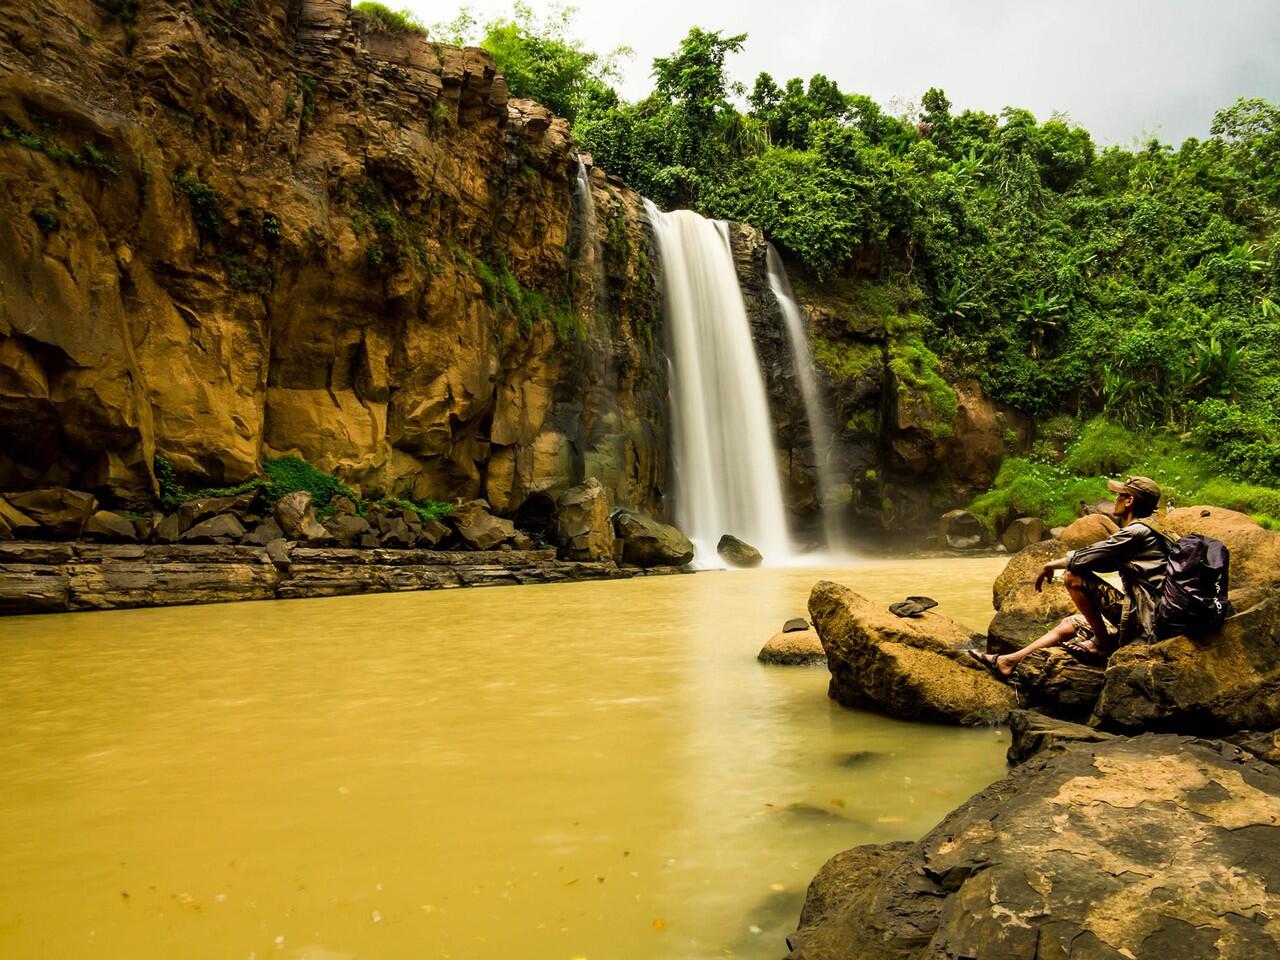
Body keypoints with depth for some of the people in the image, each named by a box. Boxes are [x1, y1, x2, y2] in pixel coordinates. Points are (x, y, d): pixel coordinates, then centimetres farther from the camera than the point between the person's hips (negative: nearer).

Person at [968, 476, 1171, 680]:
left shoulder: (1137, 532, -15)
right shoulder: (1145, 531, 17)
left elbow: (1083, 559, -16)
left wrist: (1050, 565, -1)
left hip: (1140, 619, -10)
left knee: (1073, 577, -17)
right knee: (1070, 624, 15)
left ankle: (1101, 642, -6)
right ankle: (1007, 662, 12)